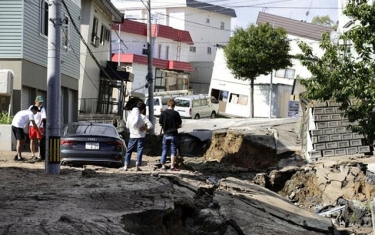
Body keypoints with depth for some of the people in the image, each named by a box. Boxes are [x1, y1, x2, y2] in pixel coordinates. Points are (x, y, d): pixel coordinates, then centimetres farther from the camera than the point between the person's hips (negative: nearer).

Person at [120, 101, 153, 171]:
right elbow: (150, 125, -19)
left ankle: (125, 166, 7)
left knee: (128, 151, 11)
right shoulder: (143, 117, -12)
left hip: (132, 136, 3)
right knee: (139, 151, 4)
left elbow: (127, 126, 10)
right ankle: (137, 166, 2)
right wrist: (145, 128, -6)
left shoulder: (130, 116, -1)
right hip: (141, 137, -3)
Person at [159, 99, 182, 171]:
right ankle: (172, 166, 1)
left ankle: (163, 166, 11)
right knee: (173, 150, 4)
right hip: (173, 134, -3)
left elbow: (160, 123, 1)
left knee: (164, 150, 11)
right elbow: (179, 125, -7)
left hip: (166, 134, 3)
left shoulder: (163, 113, -3)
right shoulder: (176, 113, -10)